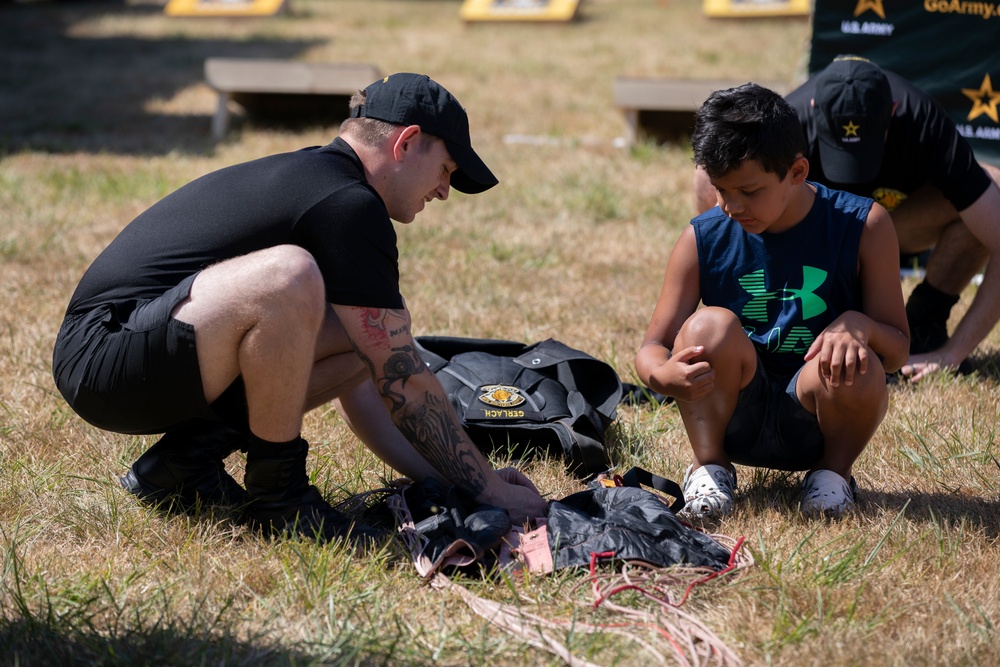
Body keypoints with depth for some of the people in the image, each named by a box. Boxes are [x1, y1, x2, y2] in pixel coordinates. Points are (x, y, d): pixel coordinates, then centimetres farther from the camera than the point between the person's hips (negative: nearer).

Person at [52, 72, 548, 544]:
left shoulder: (310, 178, 18)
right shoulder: (348, 204, -13)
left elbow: (355, 378, 23)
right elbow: (402, 382, -10)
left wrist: (445, 477, 19)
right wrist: (487, 488, -1)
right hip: (104, 359, -10)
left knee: (365, 339, 7)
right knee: (288, 277, -32)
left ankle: (185, 458, 8)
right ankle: (275, 491, -13)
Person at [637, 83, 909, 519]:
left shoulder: (862, 227, -7)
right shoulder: (703, 240, -4)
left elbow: (897, 351, -4)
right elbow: (651, 349, -4)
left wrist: (858, 325, -29)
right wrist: (664, 375, -29)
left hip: (815, 418, 0)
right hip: (734, 416, 1)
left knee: (856, 369, -34)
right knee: (711, 325, -28)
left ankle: (834, 469, -2)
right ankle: (709, 466, -8)